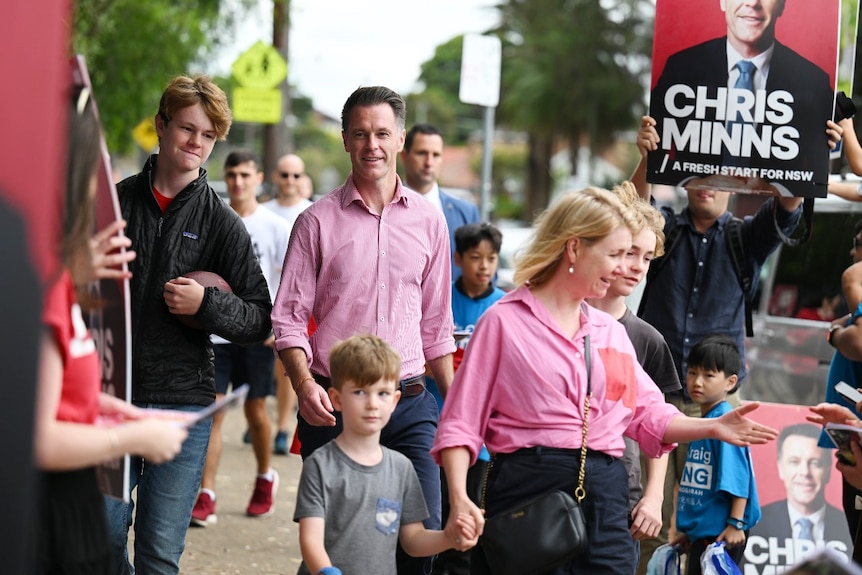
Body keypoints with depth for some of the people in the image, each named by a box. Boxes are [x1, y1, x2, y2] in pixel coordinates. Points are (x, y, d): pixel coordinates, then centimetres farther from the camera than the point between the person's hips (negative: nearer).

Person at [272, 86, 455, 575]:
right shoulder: (318, 221, 2)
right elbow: (289, 318, 0)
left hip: (410, 405, 2)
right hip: (333, 403, -2)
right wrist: (304, 383, -16)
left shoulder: (428, 221, 10)